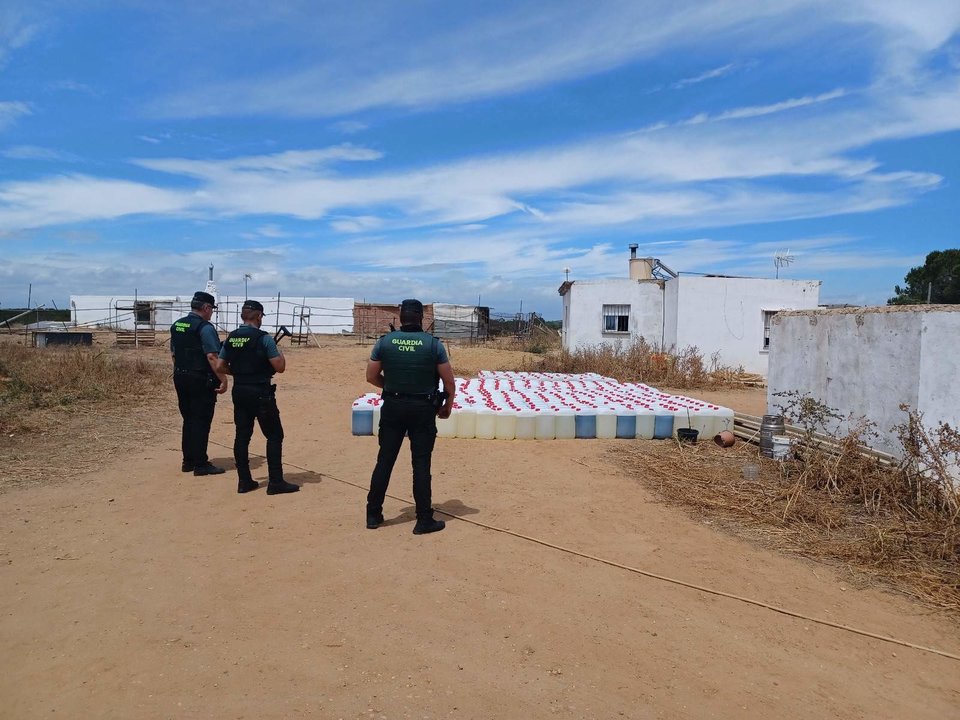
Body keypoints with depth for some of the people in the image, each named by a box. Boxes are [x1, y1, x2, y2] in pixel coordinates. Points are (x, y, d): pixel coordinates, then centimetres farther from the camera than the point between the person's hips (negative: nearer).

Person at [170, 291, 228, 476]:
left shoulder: (176, 326, 11)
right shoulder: (205, 327, -15)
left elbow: (174, 353, 16)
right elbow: (212, 357, -21)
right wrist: (223, 379, -19)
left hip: (180, 378, 8)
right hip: (201, 381, -8)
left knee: (188, 420, 16)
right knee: (201, 422, -1)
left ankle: (188, 461, 22)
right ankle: (200, 464, 3)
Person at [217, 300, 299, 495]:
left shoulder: (231, 338, 5)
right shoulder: (263, 338, -13)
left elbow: (221, 366, 8)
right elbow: (280, 367, -13)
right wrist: (280, 354, 7)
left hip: (239, 392, 6)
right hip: (261, 393, -6)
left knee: (242, 435, 11)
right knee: (274, 436, 2)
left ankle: (244, 481, 16)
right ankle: (275, 482, 3)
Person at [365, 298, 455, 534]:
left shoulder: (384, 342, -2)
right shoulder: (433, 344, -7)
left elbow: (371, 376, 4)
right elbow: (449, 381, -4)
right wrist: (447, 406, 11)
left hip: (393, 406, 2)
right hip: (423, 408, -2)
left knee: (384, 460, 11)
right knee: (421, 464, 4)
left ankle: (373, 514, 20)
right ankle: (424, 520, 10)